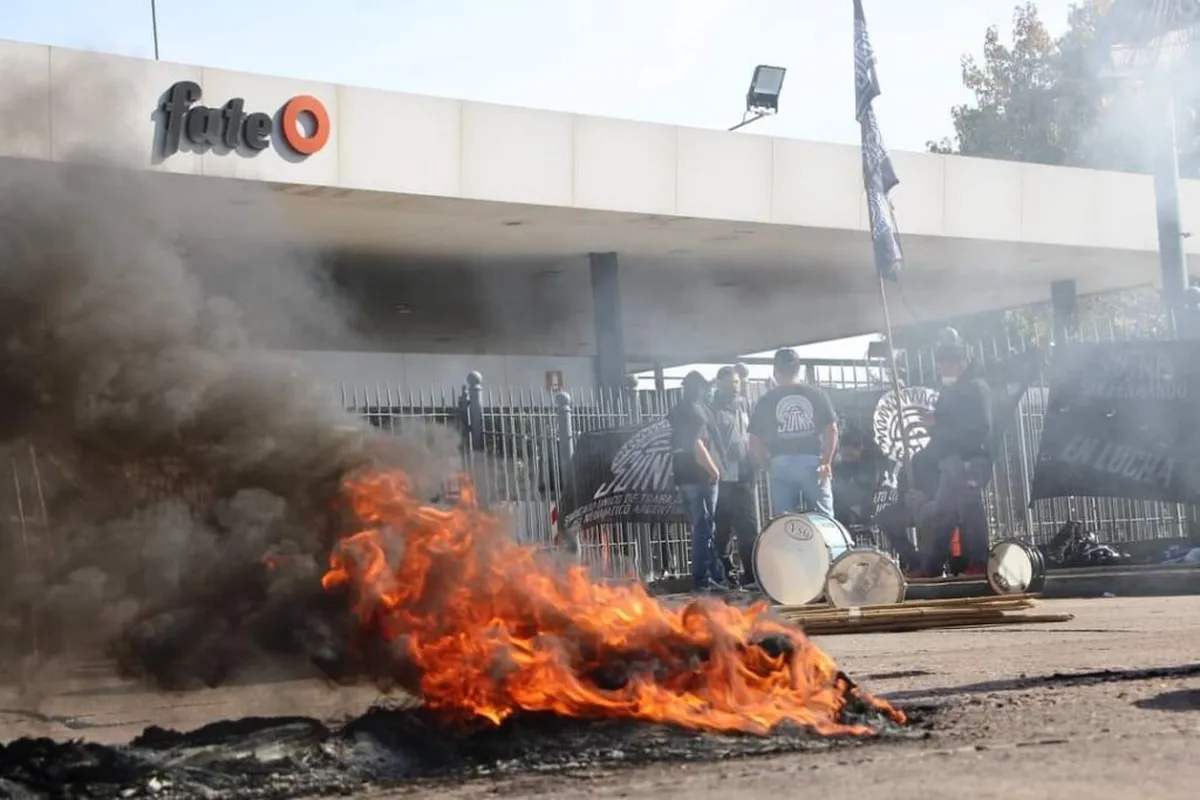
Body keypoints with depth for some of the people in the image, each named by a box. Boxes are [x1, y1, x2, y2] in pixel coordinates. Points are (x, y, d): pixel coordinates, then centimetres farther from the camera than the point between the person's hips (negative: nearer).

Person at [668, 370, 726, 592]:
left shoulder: (677, 411, 16)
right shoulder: (698, 410, -11)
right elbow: (698, 444, -19)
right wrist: (714, 470, -12)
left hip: (683, 475, 8)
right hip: (700, 476, -8)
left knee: (700, 527, 14)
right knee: (705, 528, -4)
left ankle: (702, 577, 15)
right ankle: (704, 578, -3)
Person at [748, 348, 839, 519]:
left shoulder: (766, 401, 4)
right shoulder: (816, 395, 5)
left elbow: (755, 442, 3)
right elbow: (831, 430, -2)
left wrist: (768, 464, 13)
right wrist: (827, 461, 1)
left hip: (781, 464, 0)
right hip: (813, 462, 0)